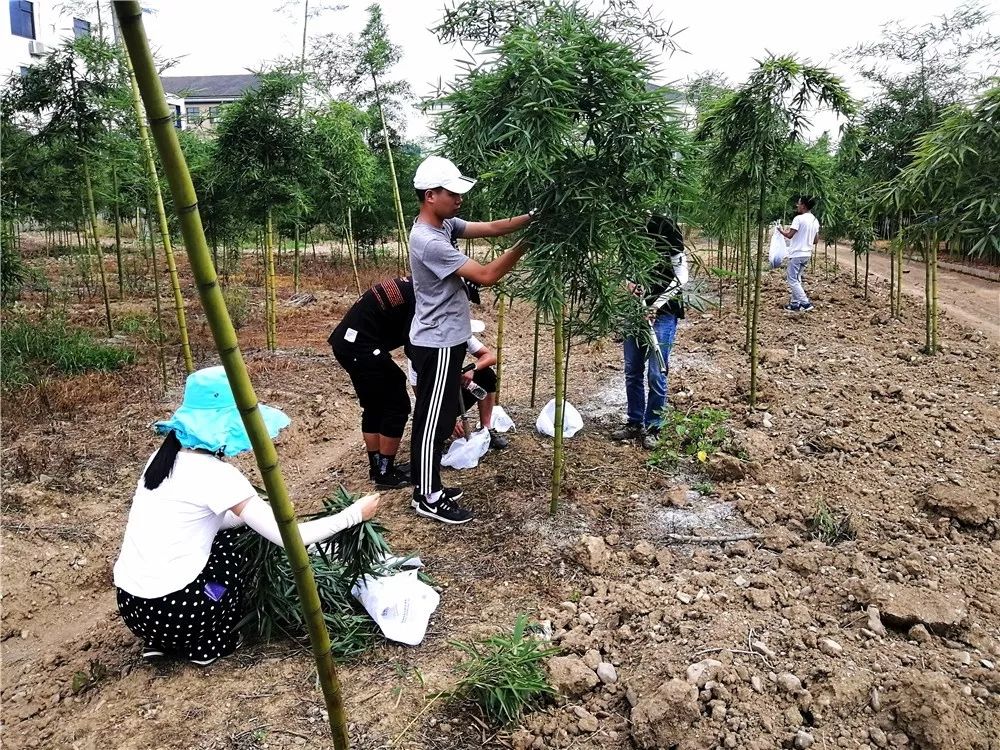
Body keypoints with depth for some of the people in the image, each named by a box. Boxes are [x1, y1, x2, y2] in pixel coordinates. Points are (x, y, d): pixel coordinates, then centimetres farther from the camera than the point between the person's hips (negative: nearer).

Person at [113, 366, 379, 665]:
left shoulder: (165, 457, 6)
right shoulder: (215, 474, -18)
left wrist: (252, 511, 10)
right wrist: (354, 514, -7)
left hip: (131, 603, 7)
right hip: (166, 609, -7)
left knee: (225, 536, 20)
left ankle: (162, 641, 20)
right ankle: (206, 645, 15)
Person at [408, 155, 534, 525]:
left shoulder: (443, 225, 5)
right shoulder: (429, 242, -25)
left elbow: (490, 227, 4)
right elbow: (486, 275, -25)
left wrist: (532, 218, -9)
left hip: (442, 341, 10)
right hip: (437, 344, -10)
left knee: (432, 418, 17)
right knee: (434, 421, 1)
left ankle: (427, 486, 30)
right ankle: (428, 499, 14)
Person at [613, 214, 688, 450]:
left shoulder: (671, 245, -8)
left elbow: (680, 278, -11)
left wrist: (656, 306, -16)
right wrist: (630, 283, -5)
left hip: (662, 314, -5)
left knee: (656, 374, -2)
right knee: (632, 372, 9)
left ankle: (652, 428, 11)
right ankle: (634, 423, 22)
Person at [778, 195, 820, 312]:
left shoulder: (799, 218, -15)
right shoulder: (815, 221, 10)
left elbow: (789, 235, -19)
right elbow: (816, 240, 13)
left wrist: (782, 230, 1)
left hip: (796, 254, -8)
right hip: (807, 253, 9)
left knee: (792, 279, -5)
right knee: (796, 278, 17)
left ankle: (805, 303, -10)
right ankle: (795, 303, 17)